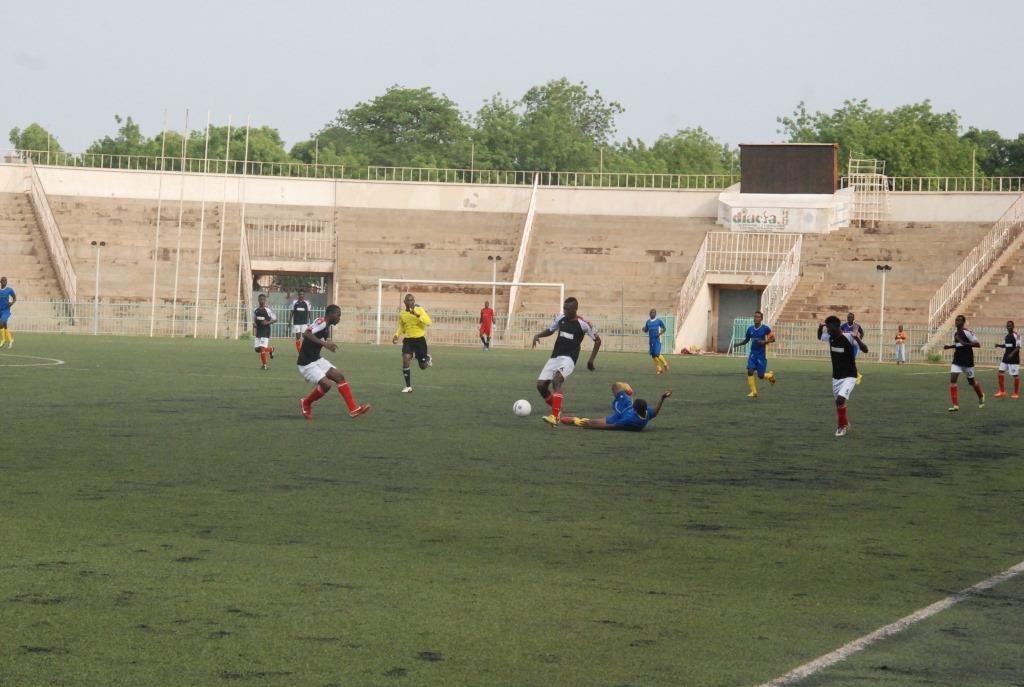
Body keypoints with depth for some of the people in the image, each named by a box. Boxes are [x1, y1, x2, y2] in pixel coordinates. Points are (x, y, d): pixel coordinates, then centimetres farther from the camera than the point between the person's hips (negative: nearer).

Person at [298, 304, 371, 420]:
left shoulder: (327, 327, 10)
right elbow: (306, 333, -35)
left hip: (317, 360, 10)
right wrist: (324, 343, -39)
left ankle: (353, 409, 3)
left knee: (339, 377, 2)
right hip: (307, 363, -10)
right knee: (326, 384, -19)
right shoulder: (321, 322, -19)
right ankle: (305, 403, 7)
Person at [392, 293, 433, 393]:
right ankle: (408, 387, -10)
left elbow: (429, 322, -22)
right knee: (405, 359, -21)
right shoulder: (402, 314, 3)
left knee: (423, 366, 6)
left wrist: (417, 315, -33)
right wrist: (397, 335, 0)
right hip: (408, 340, 2)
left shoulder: (419, 310, -9)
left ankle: (428, 356, 45)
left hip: (420, 339, -2)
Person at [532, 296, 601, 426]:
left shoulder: (583, 324, -9)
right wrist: (538, 335, 2)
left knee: (556, 380, -31)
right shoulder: (560, 319, 5)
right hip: (554, 357, 6)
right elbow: (549, 330, 23)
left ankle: (554, 416, -35)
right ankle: (557, 409, 21)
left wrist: (591, 360, -1)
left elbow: (597, 340, 1)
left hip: (568, 359, -6)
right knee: (541, 385, -3)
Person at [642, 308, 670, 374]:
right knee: (653, 355, 2)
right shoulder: (648, 322, 10)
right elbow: (646, 330, 18)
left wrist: (660, 333, -17)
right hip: (651, 341, 5)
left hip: (657, 340, -5)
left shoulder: (659, 321, -4)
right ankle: (659, 369, 13)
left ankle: (665, 364, 10)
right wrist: (644, 329, -6)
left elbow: (664, 328, 2)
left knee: (657, 354, -15)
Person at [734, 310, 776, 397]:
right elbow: (746, 340, 13)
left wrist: (764, 342, -21)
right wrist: (738, 344, -5)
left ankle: (770, 375, 35)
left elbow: (773, 338, -3)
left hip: (762, 355, -3)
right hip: (752, 354, 3)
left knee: (761, 376, 0)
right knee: (750, 371, -14)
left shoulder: (765, 328, -9)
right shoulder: (750, 329, 3)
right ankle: (754, 392, -6)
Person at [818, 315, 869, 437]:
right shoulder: (829, 337, -3)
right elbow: (820, 337, 20)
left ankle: (842, 425, -1)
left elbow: (865, 350, -25)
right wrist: (820, 328, -2)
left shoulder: (848, 337, -21)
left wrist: (857, 339, -42)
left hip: (849, 377, -6)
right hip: (836, 376, 7)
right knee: (838, 402, 16)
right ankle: (844, 424, 41)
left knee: (840, 400, -22)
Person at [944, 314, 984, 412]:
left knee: (972, 381, 11)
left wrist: (965, 343, -29)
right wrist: (950, 346, 7)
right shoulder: (955, 332, 8)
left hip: (967, 361, -6)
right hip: (957, 361, 6)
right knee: (952, 379, -13)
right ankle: (955, 405, -15)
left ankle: (981, 396, 43)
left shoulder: (967, 332, -16)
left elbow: (977, 344, -20)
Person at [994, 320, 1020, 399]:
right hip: (1006, 357, 8)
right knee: (1000, 373, 2)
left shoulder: (1016, 334, -13)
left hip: (1014, 358, -8)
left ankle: (1016, 393, 10)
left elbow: (1018, 347, -16)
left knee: (1015, 375, -1)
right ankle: (1002, 391, 11)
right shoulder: (1007, 335, 11)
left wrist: (1012, 354, -27)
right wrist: (999, 345, 4)